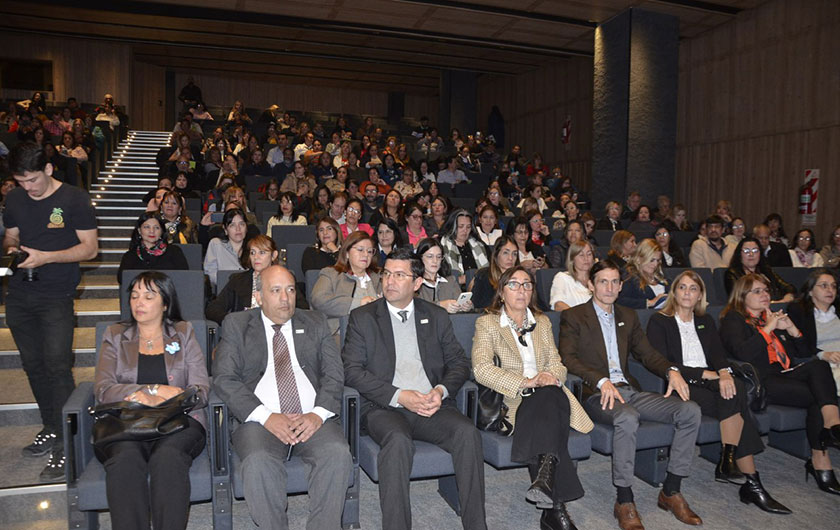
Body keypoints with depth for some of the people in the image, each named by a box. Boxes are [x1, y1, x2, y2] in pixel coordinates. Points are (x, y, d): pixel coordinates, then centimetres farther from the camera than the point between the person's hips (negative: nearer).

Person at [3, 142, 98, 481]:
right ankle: (50, 429, 27)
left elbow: (90, 248, -7)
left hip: (56, 297, -6)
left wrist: (46, 256, -18)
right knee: (33, 365, 12)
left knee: (57, 366, -10)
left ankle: (65, 445, -4)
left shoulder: (74, 199, -6)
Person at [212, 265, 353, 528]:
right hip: (259, 419, -1)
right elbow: (224, 379, -1)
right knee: (258, 462, -31)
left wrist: (318, 413, -11)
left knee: (338, 454, -27)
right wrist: (266, 417, -14)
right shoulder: (236, 325, 11)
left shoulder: (316, 323, 17)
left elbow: (334, 374, 8)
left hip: (312, 418, 2)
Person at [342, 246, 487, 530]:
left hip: (432, 405, 3)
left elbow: (459, 363, 13)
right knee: (398, 439, -34)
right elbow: (352, 370, -3)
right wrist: (399, 396, -14)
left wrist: (441, 391, -9)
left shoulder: (437, 317, 16)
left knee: (468, 432, -25)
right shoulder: (362, 318, 7)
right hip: (384, 408, -2)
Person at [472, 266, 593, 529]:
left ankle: (545, 477, -46)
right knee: (550, 398, -36)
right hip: (512, 401, -3)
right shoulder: (487, 323, 5)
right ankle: (555, 506, -38)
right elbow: (481, 369, -9)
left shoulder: (542, 322, 21)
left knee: (552, 395, -35)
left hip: (547, 395, 3)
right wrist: (525, 383, -20)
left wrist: (551, 376, -10)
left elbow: (557, 364, 16)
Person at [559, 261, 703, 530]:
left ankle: (670, 491, -3)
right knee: (627, 418, -38)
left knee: (690, 411, -12)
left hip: (628, 389, 6)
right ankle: (624, 501, -22)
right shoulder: (573, 316, 3)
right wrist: (602, 381, -23)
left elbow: (647, 353, 19)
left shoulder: (628, 316, 22)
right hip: (596, 394, -6)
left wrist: (671, 370, -2)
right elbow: (569, 359, -9)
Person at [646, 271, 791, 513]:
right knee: (736, 396, -27)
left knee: (735, 389, -28)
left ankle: (727, 462, -24)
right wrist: (704, 374, -14)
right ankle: (751, 482, -23)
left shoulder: (706, 321, 21)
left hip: (709, 382, 5)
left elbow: (719, 354, 7)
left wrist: (724, 372, -17)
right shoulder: (659, 321, 3)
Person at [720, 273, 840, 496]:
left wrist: (791, 329, 8)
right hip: (762, 383, -6)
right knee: (818, 396, -25)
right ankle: (820, 463, -22)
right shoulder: (733, 319, 5)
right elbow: (743, 353, -16)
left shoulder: (772, 316, 28)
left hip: (785, 376, 6)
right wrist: (767, 328, -11)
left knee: (819, 365, -26)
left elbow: (803, 352, 24)